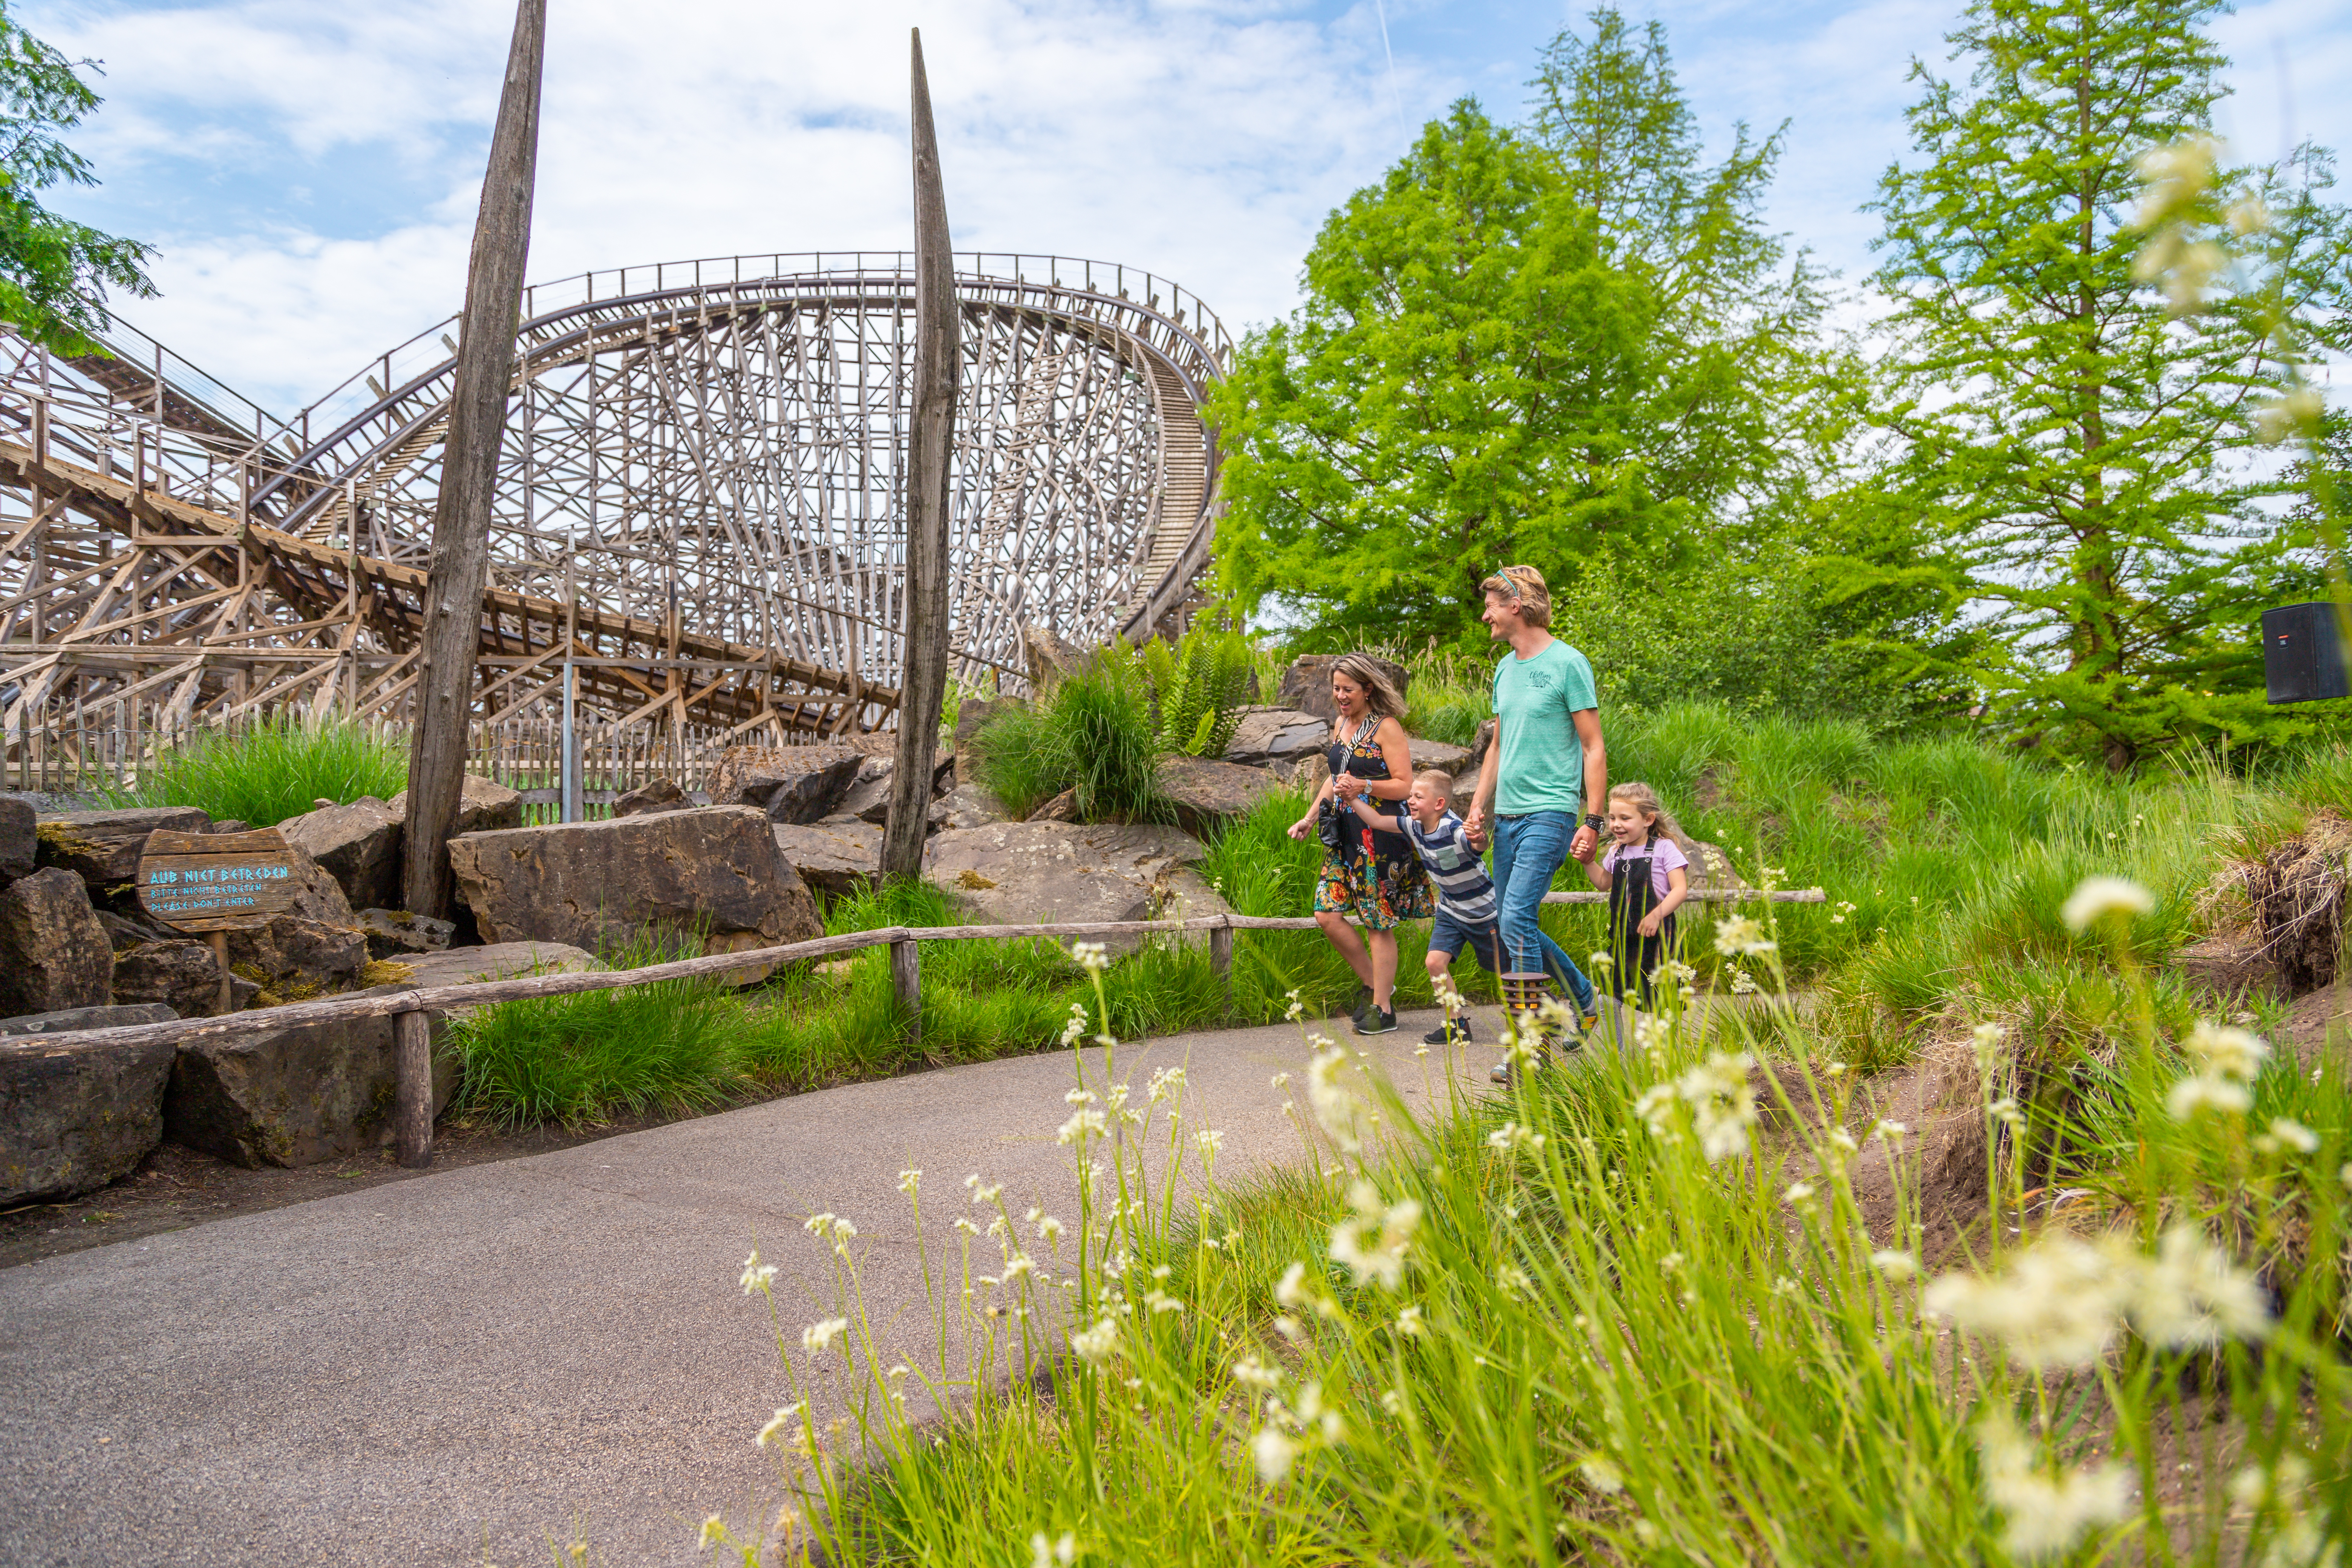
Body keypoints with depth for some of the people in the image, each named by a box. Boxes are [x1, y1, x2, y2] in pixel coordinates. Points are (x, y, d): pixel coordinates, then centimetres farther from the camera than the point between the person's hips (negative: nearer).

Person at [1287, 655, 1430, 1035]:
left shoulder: (1386, 728, -10)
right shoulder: (1340, 724, 13)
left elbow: (1405, 786, -13)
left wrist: (1363, 786, -27)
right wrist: (1310, 818, 21)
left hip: (1380, 834, -8)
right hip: (1344, 832, 8)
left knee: (1378, 922, -1)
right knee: (1328, 915, 2)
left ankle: (1382, 1008, 10)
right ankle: (1373, 984, 20)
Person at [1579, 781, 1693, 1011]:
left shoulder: (1664, 848, -8)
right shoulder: (1616, 852, 10)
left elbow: (1680, 889, -14)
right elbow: (1604, 883, 26)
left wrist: (1656, 916, -26)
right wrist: (1588, 862, 10)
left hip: (1655, 933, -6)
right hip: (1622, 935, 6)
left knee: (1657, 996, -2)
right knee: (1611, 989, 8)